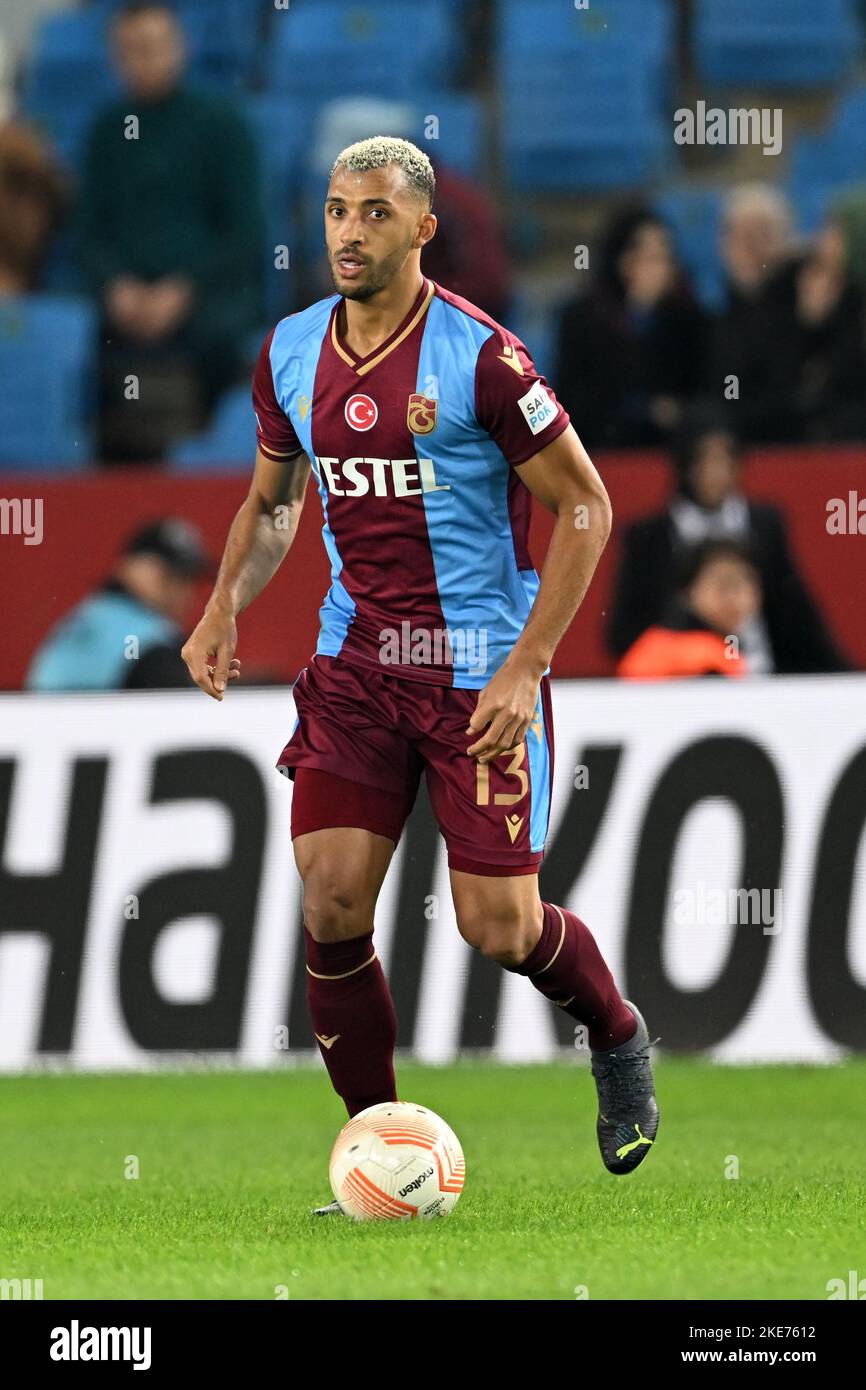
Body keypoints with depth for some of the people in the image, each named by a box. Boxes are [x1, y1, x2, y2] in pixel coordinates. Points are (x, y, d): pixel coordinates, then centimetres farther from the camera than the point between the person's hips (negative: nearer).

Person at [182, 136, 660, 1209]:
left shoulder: (479, 355, -14)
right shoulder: (290, 353, 3)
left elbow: (585, 506, -9)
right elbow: (272, 498, 20)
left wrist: (523, 669, -15)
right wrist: (225, 608, 1)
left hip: (481, 667, -4)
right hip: (354, 664, 5)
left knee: (499, 927, -4)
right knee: (331, 904, -9)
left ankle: (617, 1039, 29)